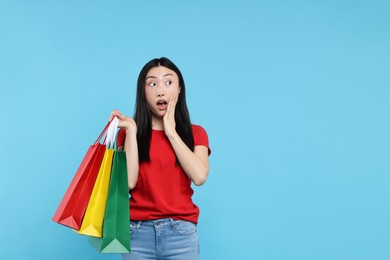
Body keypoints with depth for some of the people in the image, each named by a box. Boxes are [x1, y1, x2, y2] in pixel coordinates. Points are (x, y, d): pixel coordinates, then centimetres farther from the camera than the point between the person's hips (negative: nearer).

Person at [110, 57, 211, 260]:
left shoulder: (195, 133, 7)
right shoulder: (129, 132, 6)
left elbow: (199, 176, -11)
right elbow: (128, 182, -8)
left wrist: (171, 132, -7)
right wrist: (131, 131, -8)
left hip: (181, 233, 0)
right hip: (138, 232, 0)